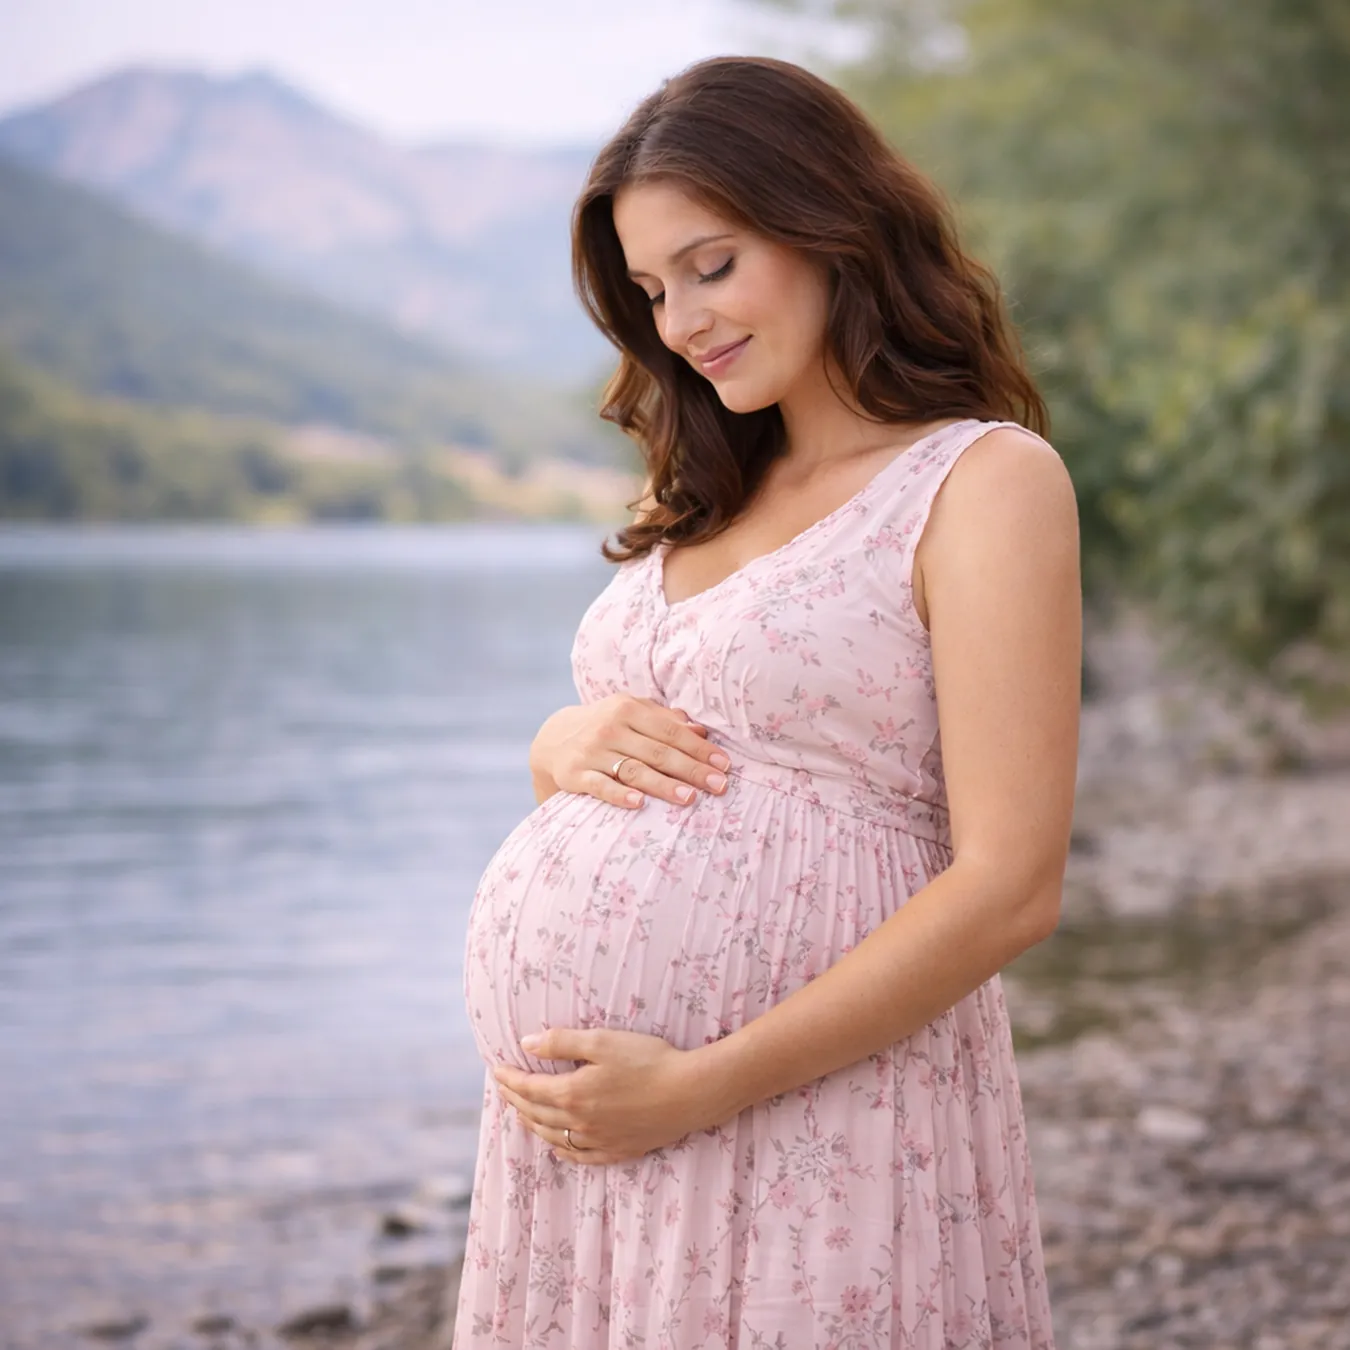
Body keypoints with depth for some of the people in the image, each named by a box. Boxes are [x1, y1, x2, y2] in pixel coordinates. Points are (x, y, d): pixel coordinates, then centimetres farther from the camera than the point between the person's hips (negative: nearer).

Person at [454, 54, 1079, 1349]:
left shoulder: (987, 481, -8)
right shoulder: (712, 496, 14)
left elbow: (1008, 888, -15)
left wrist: (698, 1090, -18)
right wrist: (570, 742, -3)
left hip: (806, 1116, -6)